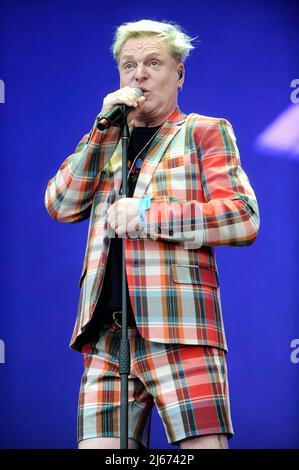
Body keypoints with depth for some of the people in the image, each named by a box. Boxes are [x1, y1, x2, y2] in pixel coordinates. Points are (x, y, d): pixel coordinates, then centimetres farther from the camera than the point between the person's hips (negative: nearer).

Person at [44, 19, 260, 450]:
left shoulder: (204, 131, 13)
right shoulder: (106, 143, 25)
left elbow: (244, 218, -1)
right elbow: (60, 206, 9)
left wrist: (150, 214, -11)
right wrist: (105, 128, 2)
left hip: (179, 327, -4)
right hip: (106, 333, 4)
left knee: (203, 444, -15)